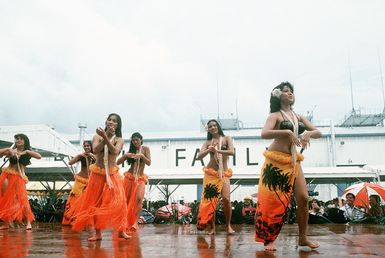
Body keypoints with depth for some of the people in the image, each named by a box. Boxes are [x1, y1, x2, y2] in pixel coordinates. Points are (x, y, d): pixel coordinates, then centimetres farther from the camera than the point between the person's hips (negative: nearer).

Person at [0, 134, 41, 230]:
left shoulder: (28, 152, 6)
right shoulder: (11, 151, 8)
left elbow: (39, 156, -10)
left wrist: (26, 151, -16)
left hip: (19, 176, -2)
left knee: (22, 198, -13)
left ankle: (28, 222, -14)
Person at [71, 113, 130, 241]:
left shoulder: (119, 140, 1)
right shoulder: (97, 137, 2)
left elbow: (114, 151, -19)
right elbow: (95, 150, -17)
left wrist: (106, 137, -25)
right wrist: (105, 137, -20)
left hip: (112, 174, -1)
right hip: (97, 174, 1)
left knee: (118, 202, -7)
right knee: (96, 203, 4)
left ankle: (121, 231, 3)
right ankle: (98, 233, 14)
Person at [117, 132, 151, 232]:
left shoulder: (145, 149, 3)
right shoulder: (131, 150, 8)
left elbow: (149, 163, -7)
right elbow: (118, 162, 3)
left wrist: (141, 155, -22)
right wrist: (125, 155, -14)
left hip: (140, 178, -2)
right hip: (129, 177, 2)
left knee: (139, 198, -22)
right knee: (126, 199, 0)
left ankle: (135, 222, -20)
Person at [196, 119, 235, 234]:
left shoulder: (227, 138, 6)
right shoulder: (207, 142, 8)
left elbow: (231, 152, -11)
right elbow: (199, 156, -3)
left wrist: (217, 150, -22)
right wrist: (209, 150, -20)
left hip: (224, 173, -1)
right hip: (210, 173, 1)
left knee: (226, 199, -14)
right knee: (210, 200, -3)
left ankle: (228, 226, 1)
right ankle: (212, 227, 5)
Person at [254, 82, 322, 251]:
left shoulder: (299, 117, 14)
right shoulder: (275, 115, -4)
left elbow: (318, 133, 9)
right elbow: (264, 134, -21)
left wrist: (308, 133, -13)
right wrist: (287, 132, -28)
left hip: (293, 162, 6)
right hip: (276, 162, -6)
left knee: (303, 198, -1)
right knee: (273, 201, -3)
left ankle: (303, 238, 13)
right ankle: (268, 240, 8)